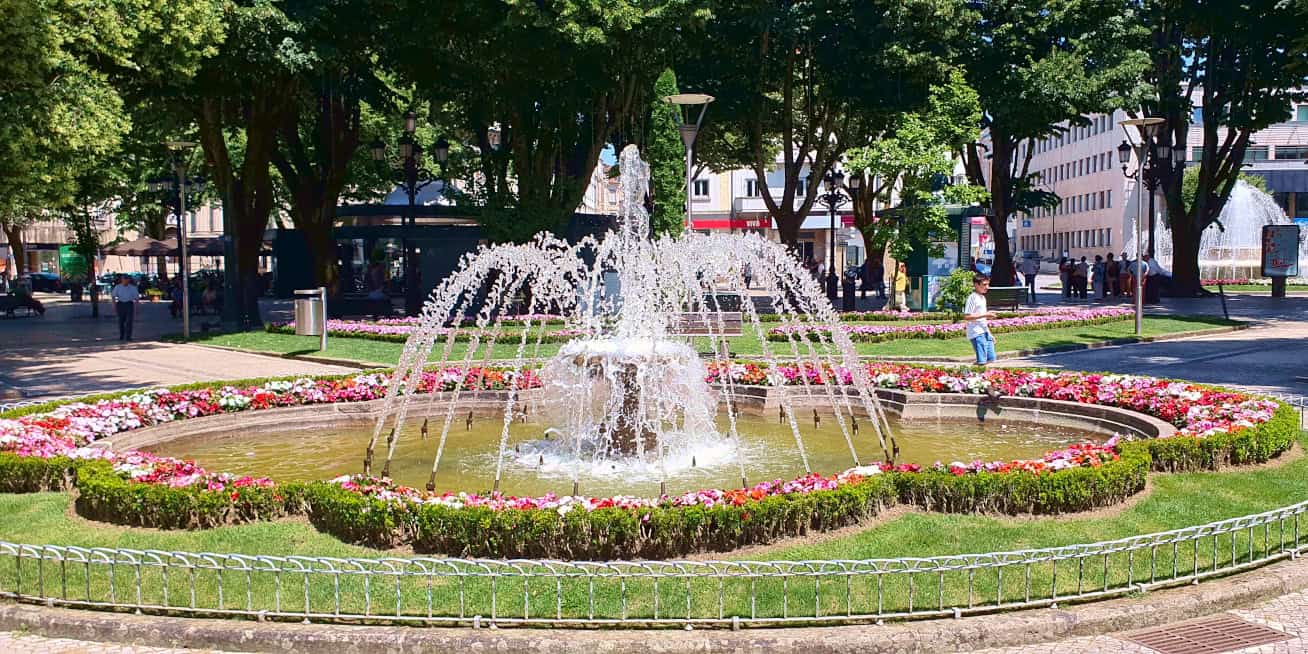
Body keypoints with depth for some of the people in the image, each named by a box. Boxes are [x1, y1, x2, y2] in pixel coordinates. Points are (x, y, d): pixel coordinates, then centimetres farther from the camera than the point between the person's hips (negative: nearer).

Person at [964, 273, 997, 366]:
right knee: (982, 361, -12)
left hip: (984, 332, 9)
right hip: (977, 334, -9)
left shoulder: (982, 298, 17)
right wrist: (985, 315, -20)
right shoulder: (972, 298, -12)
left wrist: (989, 333, 22)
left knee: (991, 359, 8)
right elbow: (967, 316, -18)